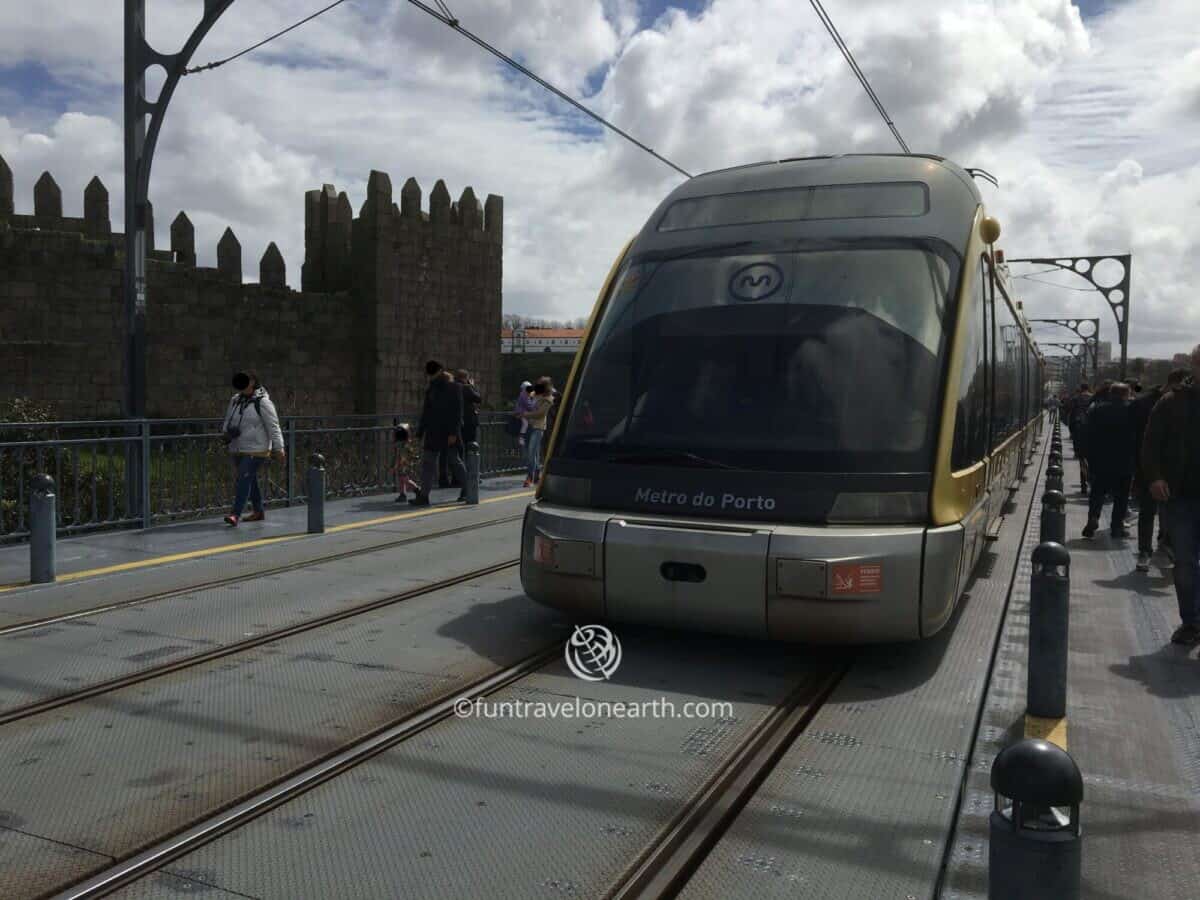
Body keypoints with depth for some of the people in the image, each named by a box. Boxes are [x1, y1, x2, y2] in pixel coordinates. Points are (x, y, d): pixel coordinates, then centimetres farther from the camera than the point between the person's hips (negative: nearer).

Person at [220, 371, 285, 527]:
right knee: (250, 480, 15)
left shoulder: (262, 402, -9)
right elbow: (227, 420, 21)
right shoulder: (235, 400, 11)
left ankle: (236, 514, -18)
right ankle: (258, 511, 27)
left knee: (244, 479, -15)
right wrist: (226, 432, 0)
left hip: (255, 450, -7)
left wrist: (279, 448, -15)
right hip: (237, 449, 8)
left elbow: (273, 426, -12)